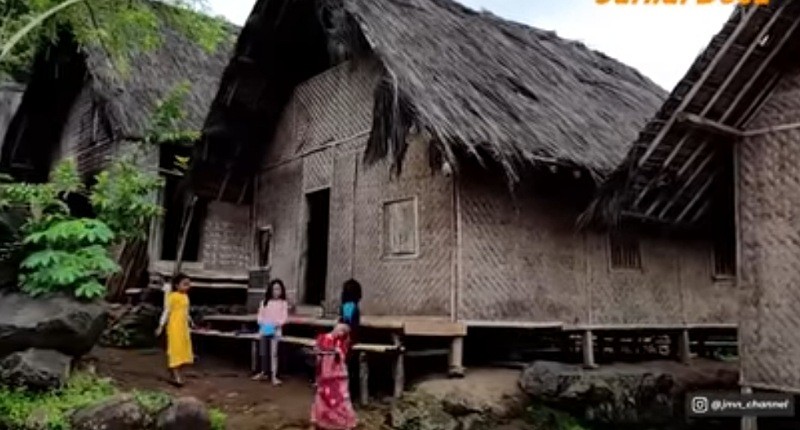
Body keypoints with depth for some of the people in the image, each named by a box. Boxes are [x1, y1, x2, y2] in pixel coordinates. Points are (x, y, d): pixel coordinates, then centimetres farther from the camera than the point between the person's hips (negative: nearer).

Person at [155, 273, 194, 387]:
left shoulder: (185, 297, 11)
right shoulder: (172, 296, -12)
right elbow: (166, 312, -12)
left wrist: (191, 323, 27)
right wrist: (161, 326, -15)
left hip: (184, 328, 8)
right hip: (174, 327, -8)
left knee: (183, 351, 11)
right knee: (175, 350, -5)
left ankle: (176, 375, 22)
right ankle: (176, 377, -3)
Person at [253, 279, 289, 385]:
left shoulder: (283, 303, 1)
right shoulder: (264, 302, 9)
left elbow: (284, 317, -4)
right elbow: (260, 314, 8)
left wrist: (277, 324, -19)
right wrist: (261, 323, -10)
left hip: (275, 330, -3)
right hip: (264, 330, 3)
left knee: (273, 353, -9)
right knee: (263, 353, 12)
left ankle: (274, 376, -8)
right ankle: (263, 373, 29)